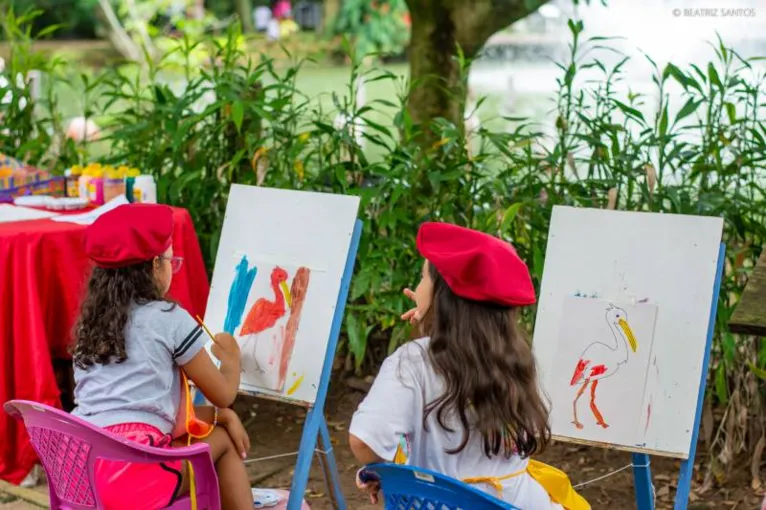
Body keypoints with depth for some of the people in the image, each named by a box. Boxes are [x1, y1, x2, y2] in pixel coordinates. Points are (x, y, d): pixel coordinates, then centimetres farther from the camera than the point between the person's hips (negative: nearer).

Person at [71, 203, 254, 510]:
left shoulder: (92, 322, 18)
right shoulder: (170, 319, -1)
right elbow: (223, 395, 11)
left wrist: (219, 414, 22)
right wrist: (230, 354, 30)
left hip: (76, 472, 7)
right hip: (131, 476, -7)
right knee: (223, 440, 18)